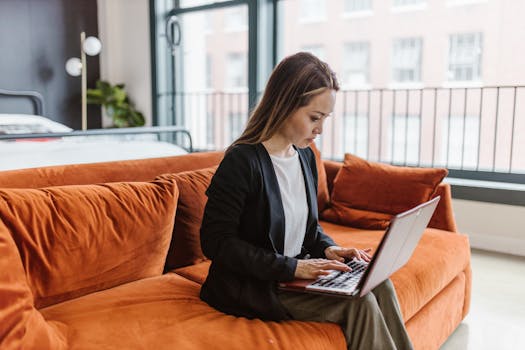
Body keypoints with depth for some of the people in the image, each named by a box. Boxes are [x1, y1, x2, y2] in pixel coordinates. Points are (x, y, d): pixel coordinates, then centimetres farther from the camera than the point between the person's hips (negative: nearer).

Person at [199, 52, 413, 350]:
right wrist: (292, 267, -22)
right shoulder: (242, 161, -19)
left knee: (379, 286, -12)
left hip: (295, 273, 7)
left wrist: (328, 249, -4)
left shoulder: (306, 156, 6)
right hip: (249, 286, -7)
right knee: (358, 301, -20)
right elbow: (217, 242, -20)